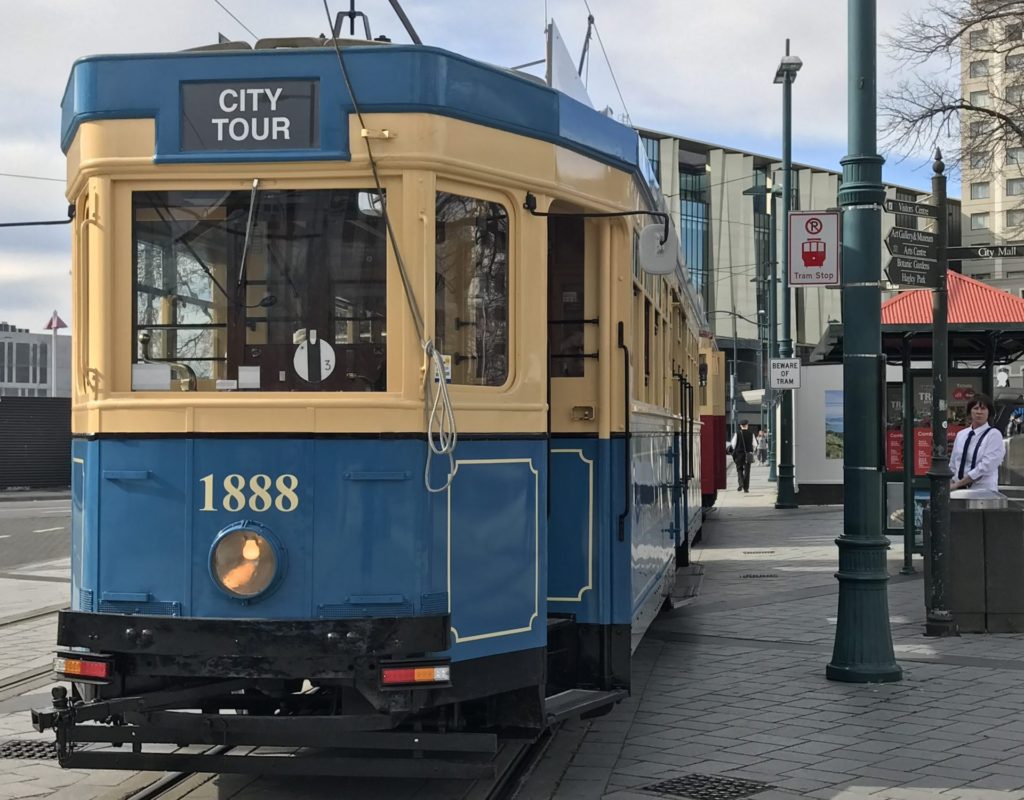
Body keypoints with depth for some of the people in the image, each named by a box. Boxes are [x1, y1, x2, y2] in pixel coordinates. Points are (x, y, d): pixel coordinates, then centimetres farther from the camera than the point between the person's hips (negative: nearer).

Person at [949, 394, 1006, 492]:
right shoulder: (961, 435, 12)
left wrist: (958, 483, -14)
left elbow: (985, 467, -14)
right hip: (960, 490, 4)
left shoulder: (994, 435, -5)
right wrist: (950, 484, 0)